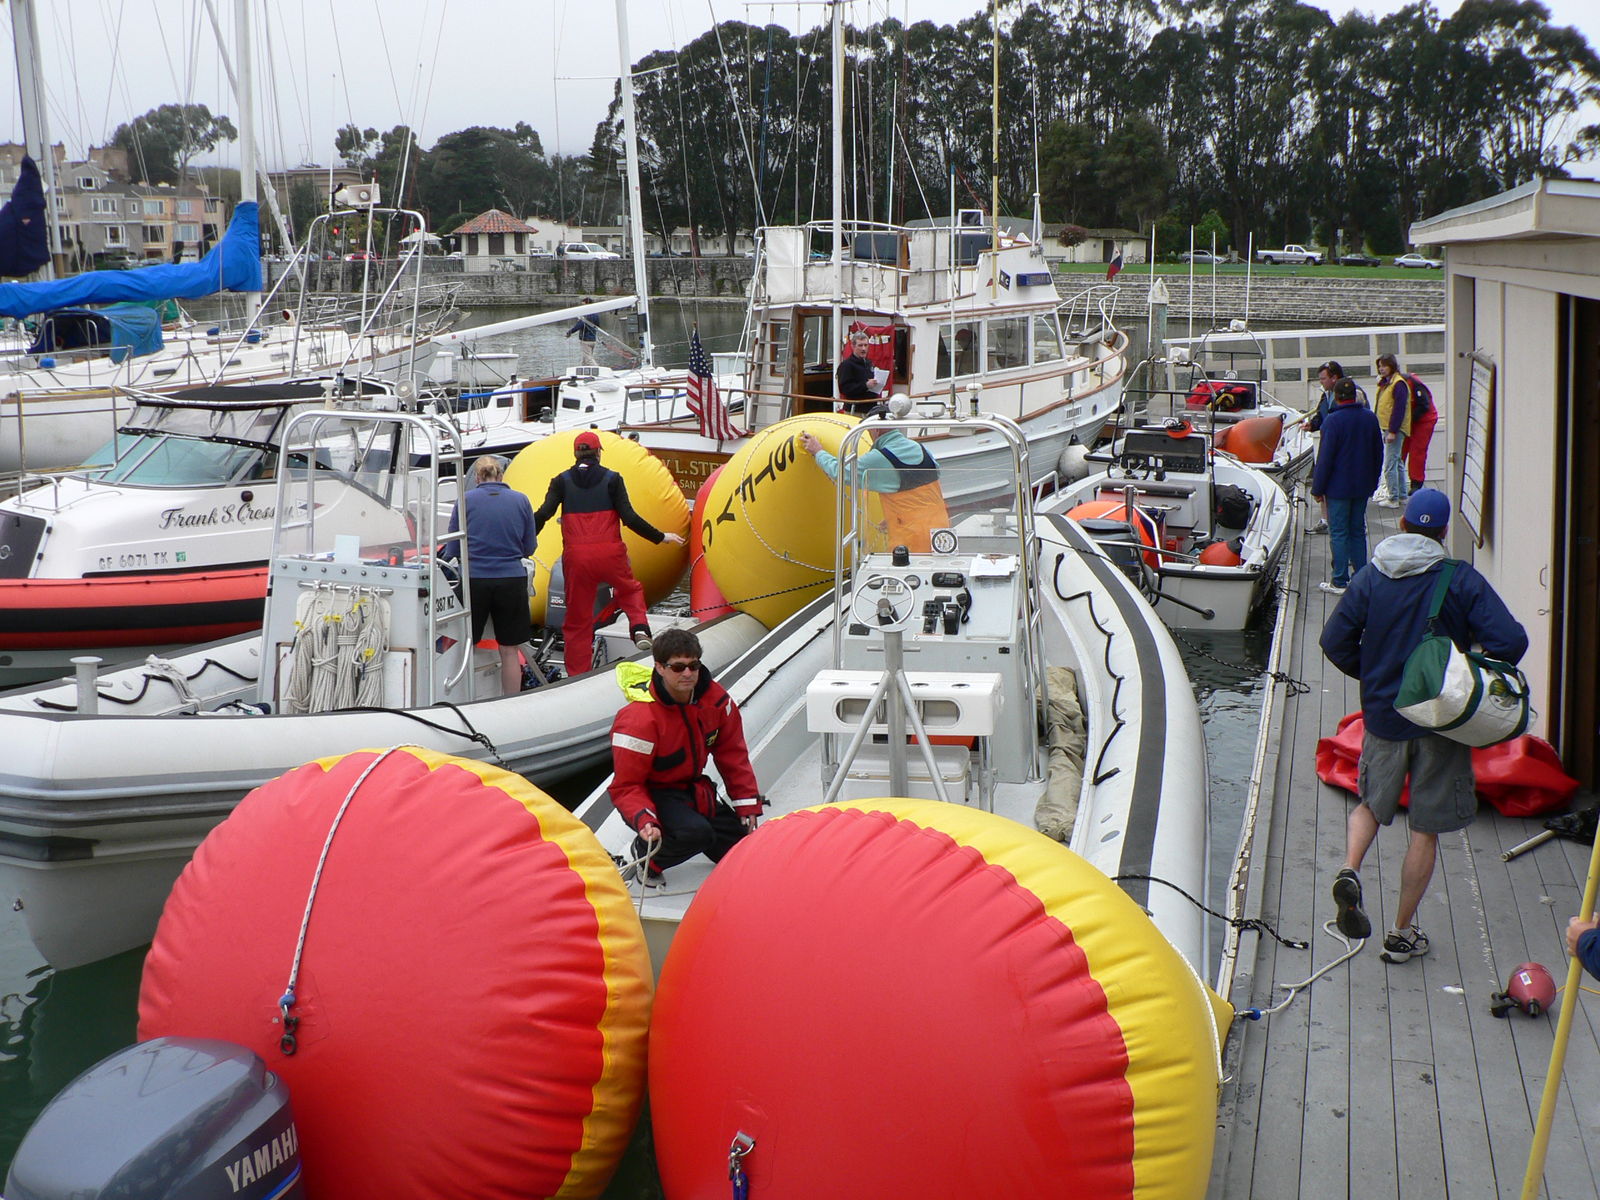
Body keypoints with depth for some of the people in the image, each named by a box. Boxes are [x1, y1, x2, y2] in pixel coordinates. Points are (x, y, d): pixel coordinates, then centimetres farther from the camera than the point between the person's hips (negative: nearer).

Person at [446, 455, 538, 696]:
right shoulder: (520, 500, 3)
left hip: (474, 579, -1)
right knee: (510, 650, 9)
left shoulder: (466, 500, -1)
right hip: (511, 580, 1)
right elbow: (528, 548, 8)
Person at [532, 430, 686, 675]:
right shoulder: (612, 479, 0)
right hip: (610, 555, -1)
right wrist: (661, 537, 3)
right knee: (630, 590, 28)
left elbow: (543, 514, -8)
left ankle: (577, 676, 13)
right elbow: (629, 518, -6)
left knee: (577, 620, 12)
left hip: (576, 558, 1)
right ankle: (640, 628, 1)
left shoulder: (562, 481, 3)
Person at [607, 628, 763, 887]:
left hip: (693, 789, 6)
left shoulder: (715, 699, -11)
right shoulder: (640, 719, -29)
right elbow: (626, 786, -22)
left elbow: (732, 754, 2)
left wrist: (748, 806, -1)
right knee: (695, 833, -34)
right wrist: (644, 822, -40)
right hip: (653, 795, -6)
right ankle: (646, 855, -4)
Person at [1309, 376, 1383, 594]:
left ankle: (1339, 581, 2)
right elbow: (1378, 453, 13)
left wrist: (1317, 488, -8)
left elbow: (1325, 458, -15)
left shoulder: (1333, 421, -16)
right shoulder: (1370, 418, 4)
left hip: (1338, 487, -6)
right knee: (1358, 531, 15)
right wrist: (1372, 482, 22)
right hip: (1362, 487, 6)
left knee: (1339, 533, 0)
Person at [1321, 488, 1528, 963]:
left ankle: (1350, 871, -7)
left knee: (1372, 804, 22)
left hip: (1383, 714, 2)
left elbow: (1335, 642, -3)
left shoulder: (1370, 577, -4)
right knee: (1426, 829, 9)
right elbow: (1511, 640, -18)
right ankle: (1402, 933, 14)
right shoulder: (1462, 580, -11)